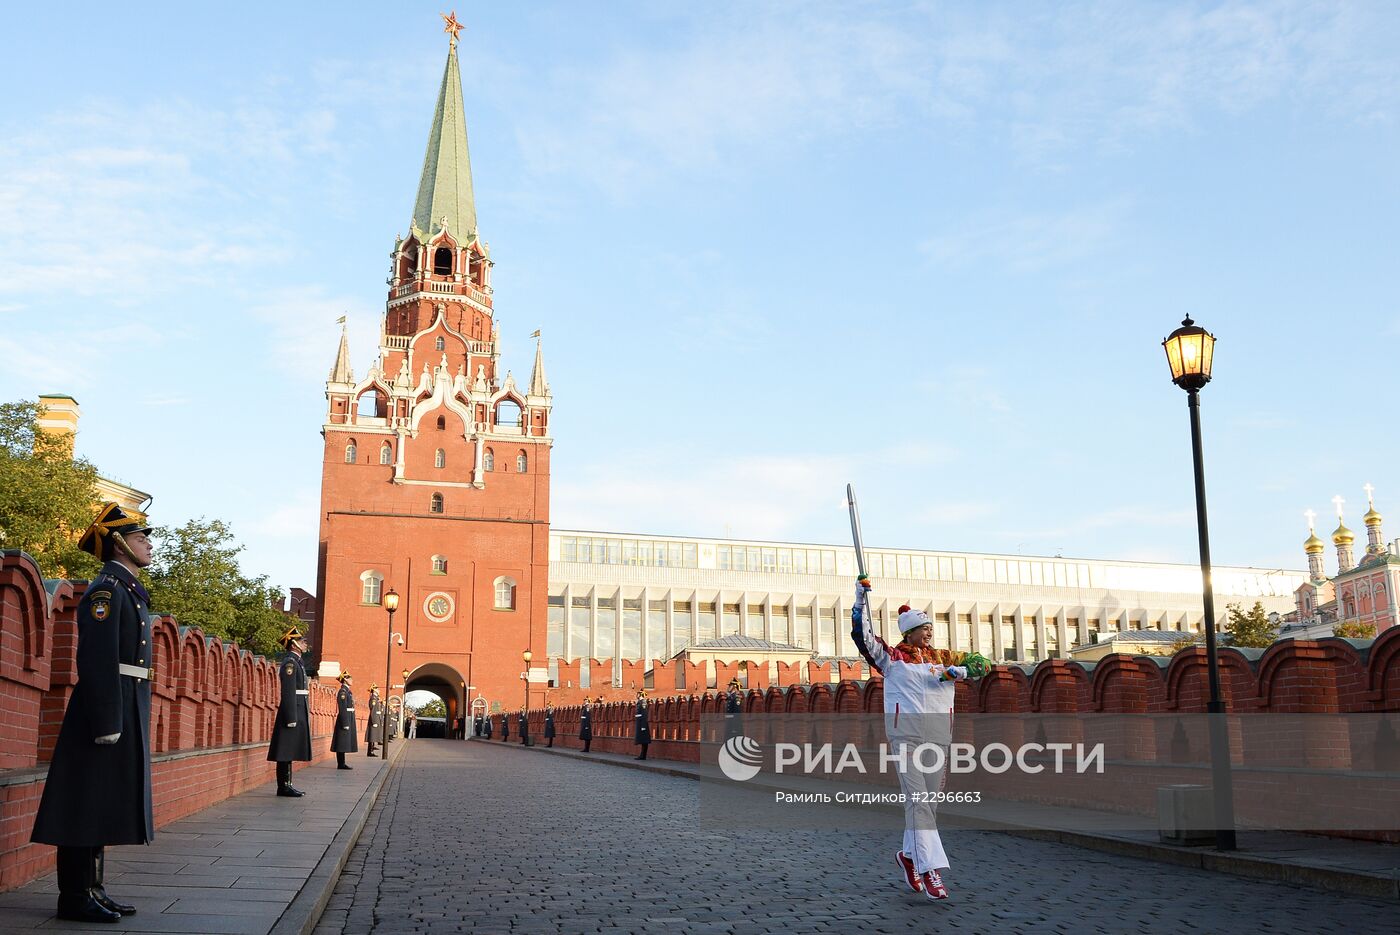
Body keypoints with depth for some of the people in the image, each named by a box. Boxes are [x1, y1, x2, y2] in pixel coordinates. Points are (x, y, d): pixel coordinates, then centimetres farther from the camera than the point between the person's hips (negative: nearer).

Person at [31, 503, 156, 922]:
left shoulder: (128, 589, 18)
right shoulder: (106, 589, -12)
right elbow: (97, 660, -20)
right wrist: (107, 723, -24)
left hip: (125, 710, 10)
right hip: (107, 710, -10)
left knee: (103, 805, 13)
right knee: (88, 804, -4)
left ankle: (91, 889, 20)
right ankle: (76, 897, 2)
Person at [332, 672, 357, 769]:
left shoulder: (348, 691, 16)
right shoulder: (342, 691, -14)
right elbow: (342, 709, -19)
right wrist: (345, 724, -22)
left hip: (348, 720, 10)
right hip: (345, 720, -10)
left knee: (345, 742, 11)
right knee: (342, 742, -6)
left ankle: (342, 763, 14)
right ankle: (341, 764, -4)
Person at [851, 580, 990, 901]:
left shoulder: (943, 657, 15)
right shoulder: (892, 657, 5)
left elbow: (981, 664, 15)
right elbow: (863, 636, -7)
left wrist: (959, 670, -5)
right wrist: (861, 599, -15)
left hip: (939, 733, 5)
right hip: (905, 732, -4)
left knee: (930, 800, 9)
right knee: (916, 799, -15)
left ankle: (908, 854, 29)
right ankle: (929, 869, -19)